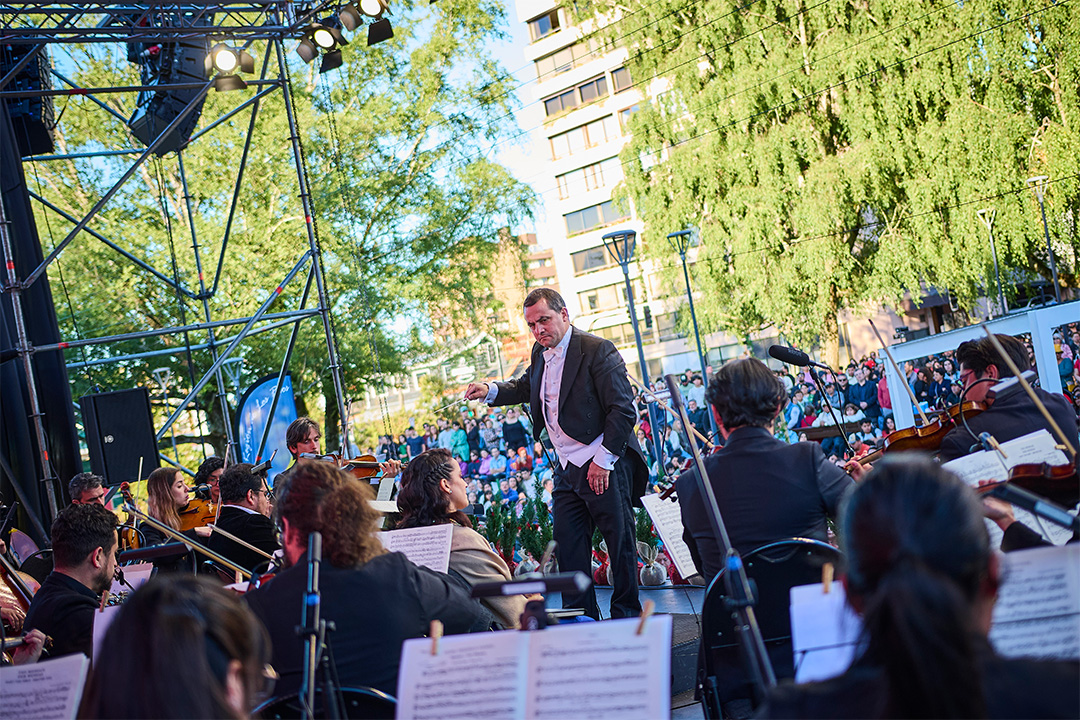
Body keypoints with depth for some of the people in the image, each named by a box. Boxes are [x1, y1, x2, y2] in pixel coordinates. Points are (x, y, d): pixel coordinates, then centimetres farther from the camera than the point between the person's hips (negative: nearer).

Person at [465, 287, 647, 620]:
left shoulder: (597, 350, -13)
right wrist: (490, 391, 10)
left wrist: (603, 460, -18)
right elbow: (526, 387, 30)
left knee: (620, 543, 2)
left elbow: (623, 409, -16)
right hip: (567, 471, 8)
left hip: (604, 467, -8)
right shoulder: (541, 353, 9)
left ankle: (627, 618, 14)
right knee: (568, 545, 8)